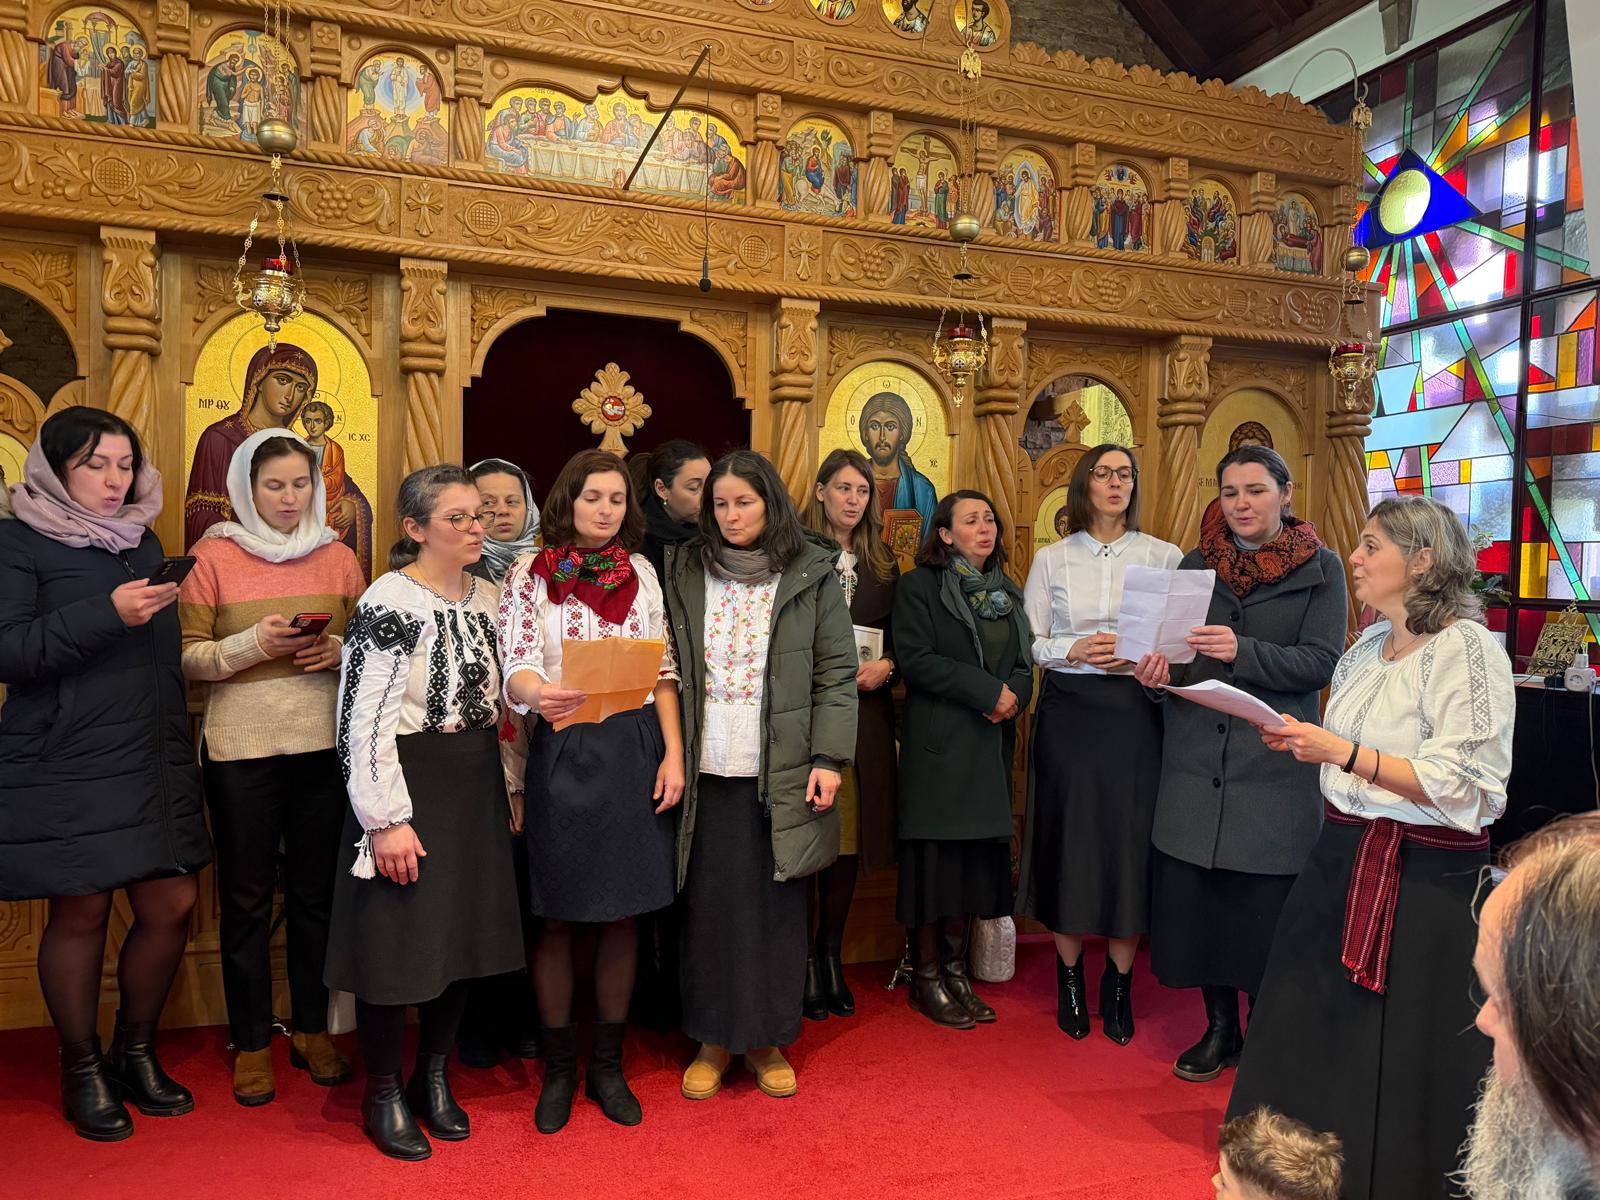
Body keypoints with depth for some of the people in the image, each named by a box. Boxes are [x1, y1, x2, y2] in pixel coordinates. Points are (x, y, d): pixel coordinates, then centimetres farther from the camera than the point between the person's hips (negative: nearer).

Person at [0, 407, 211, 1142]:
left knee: (171, 905, 3)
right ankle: (82, 1072, 24)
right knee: (80, 915, 3)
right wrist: (107, 612, -23)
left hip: (150, 763, 5)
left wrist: (178, 747, 10)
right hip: (63, 766, -5)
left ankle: (136, 1052, 25)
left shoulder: (143, 544, 13)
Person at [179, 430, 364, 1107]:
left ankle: (314, 1029, 26)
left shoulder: (338, 558, 7)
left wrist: (338, 650, -8)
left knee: (317, 890, 9)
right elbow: (188, 657, -2)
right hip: (241, 745, -2)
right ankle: (251, 1043, 22)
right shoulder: (214, 555, 1)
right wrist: (254, 644, -17)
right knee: (247, 895, 7)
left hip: (324, 741, 2)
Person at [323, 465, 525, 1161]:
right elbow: (364, 719, -16)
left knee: (465, 933, 13)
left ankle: (433, 1077, 33)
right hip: (409, 786, -7)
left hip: (476, 787, 7)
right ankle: (383, 1094, 24)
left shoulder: (488, 599, 7)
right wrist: (387, 819, -18)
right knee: (398, 940, 3)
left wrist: (508, 788, 12)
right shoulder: (390, 603, -14)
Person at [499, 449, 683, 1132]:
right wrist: (539, 693, -34)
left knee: (623, 914, 9)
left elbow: (664, 670, 8)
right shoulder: (529, 576, 1)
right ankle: (559, 1067, 24)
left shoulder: (641, 571, 10)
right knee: (558, 915, 7)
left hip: (636, 753, 3)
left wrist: (674, 754, -1)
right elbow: (517, 665, -11)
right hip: (564, 753, -2)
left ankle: (608, 1064, 24)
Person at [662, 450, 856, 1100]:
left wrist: (828, 758, -8)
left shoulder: (811, 575, 2)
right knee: (709, 903, 6)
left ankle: (768, 1037, 23)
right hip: (706, 768, 1)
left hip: (782, 772, -1)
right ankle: (713, 1039, 22)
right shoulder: (684, 572, 7)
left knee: (775, 904, 6)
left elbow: (836, 672, 0)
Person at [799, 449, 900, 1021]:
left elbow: (898, 641, 16)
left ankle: (832, 956, 22)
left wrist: (884, 666, -4)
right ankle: (804, 961, 12)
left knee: (848, 841, 8)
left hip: (865, 714, 4)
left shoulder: (883, 567, 15)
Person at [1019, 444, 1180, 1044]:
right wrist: (1076, 650, -14)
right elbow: (1030, 641, 4)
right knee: (1067, 838, 4)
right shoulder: (1051, 559, 6)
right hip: (1068, 712, 0)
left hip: (1136, 713, 0)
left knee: (1131, 841, 1)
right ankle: (1069, 978, 19)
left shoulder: (1164, 556, 6)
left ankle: (1119, 984, 17)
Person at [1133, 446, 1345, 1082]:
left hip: (1275, 763, -2)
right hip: (1197, 759, 3)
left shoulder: (1320, 568, 1)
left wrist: (1240, 652, -22)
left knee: (1267, 904, 1)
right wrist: (1157, 668, -11)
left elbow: (1321, 662, -8)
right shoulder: (1195, 564, 9)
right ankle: (1220, 1028, 24)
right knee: (1197, 896, 5)